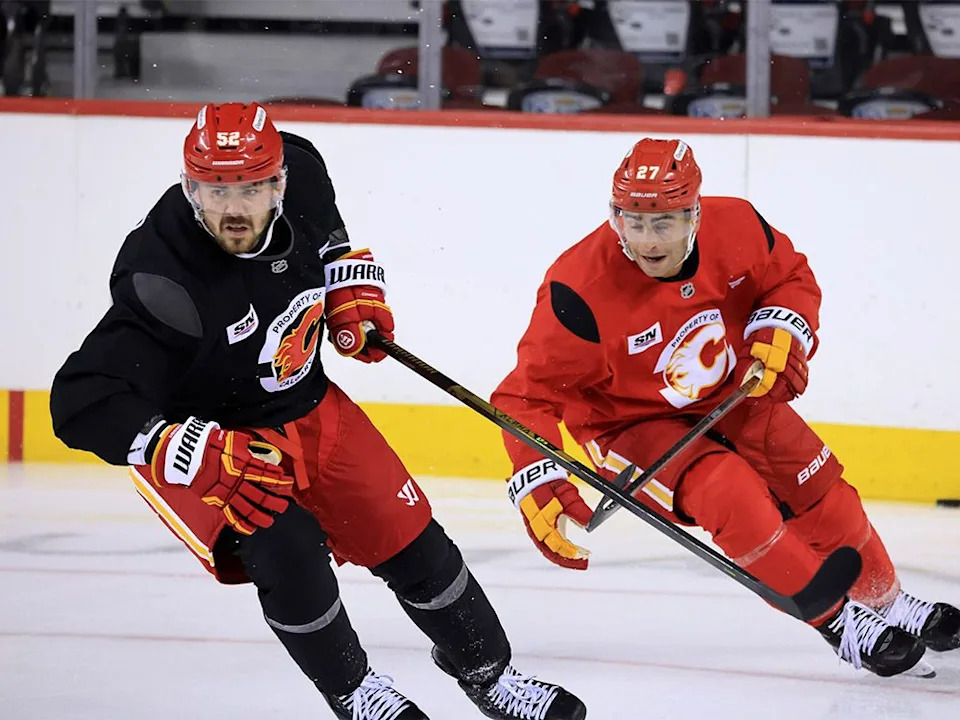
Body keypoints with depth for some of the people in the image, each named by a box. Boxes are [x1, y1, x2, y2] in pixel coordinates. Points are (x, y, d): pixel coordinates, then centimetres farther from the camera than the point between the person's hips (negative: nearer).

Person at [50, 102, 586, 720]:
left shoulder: (298, 171, -18)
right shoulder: (166, 285, -36)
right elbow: (84, 402, -41)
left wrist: (352, 291, 0)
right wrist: (210, 456, -47)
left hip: (309, 407, 6)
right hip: (206, 431, -6)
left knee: (409, 540, 8)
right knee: (286, 551, -25)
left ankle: (485, 669, 32)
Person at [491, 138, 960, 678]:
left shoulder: (736, 228, -20)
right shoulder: (581, 292, -32)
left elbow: (790, 277, 2)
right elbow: (529, 393, -29)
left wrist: (782, 329, -17)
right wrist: (537, 481, -42)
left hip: (730, 394, 5)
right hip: (631, 424, -5)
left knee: (818, 490, 5)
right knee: (732, 496, -25)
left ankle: (888, 605, 32)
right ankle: (840, 624, -8)